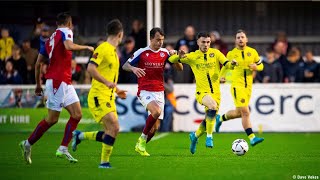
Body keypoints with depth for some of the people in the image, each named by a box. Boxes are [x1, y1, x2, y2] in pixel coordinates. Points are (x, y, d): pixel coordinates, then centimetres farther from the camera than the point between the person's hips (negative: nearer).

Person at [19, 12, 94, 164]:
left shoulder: (50, 39, 18)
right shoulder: (65, 32, -4)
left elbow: (38, 64, 18)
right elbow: (69, 46, -27)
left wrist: (38, 84, 23)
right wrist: (86, 47, -12)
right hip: (57, 81, -9)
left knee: (77, 114, 4)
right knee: (52, 119, -4)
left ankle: (63, 149, 2)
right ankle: (28, 144, 6)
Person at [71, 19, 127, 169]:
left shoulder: (113, 51, 18)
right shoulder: (103, 48, -11)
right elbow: (91, 68, -22)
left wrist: (117, 90, 22)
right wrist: (107, 82, -27)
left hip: (108, 97, 9)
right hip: (99, 96, -9)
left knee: (111, 131, 3)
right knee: (114, 128, -18)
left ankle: (80, 136, 20)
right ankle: (104, 162, -11)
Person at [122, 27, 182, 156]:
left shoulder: (165, 53, 6)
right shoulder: (141, 52, -3)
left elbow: (179, 68, 6)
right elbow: (125, 66, -2)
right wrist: (133, 68, -25)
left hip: (159, 92, 4)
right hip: (145, 91, -4)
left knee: (155, 127, 1)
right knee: (156, 112, -31)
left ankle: (140, 146, 25)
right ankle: (143, 138, -12)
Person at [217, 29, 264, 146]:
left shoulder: (252, 52, 7)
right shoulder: (231, 54, 1)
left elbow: (261, 66, 13)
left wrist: (255, 67, -8)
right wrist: (222, 75, 2)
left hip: (248, 86, 5)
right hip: (237, 85, -5)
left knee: (239, 112, 14)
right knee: (245, 112, -14)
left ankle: (221, 119, 41)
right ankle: (252, 138, -16)